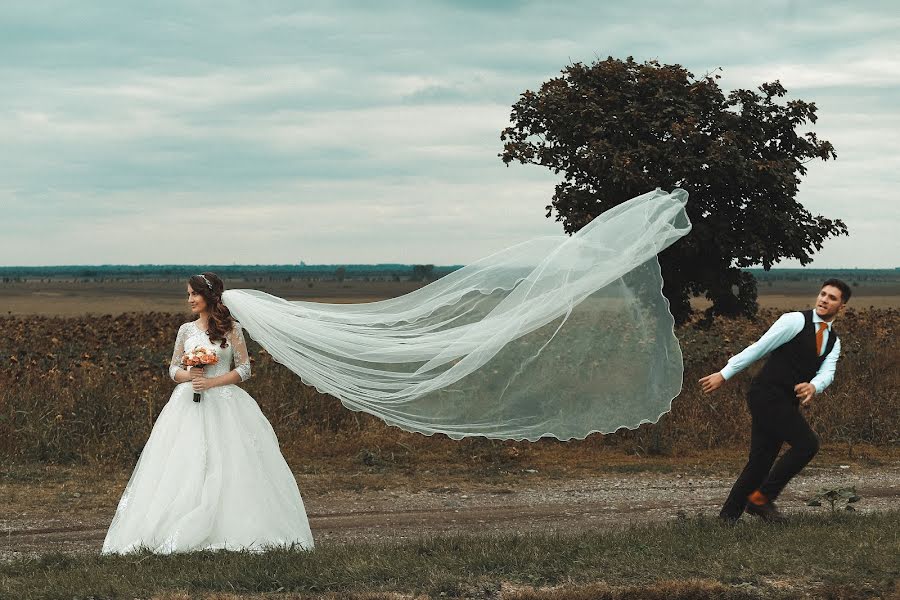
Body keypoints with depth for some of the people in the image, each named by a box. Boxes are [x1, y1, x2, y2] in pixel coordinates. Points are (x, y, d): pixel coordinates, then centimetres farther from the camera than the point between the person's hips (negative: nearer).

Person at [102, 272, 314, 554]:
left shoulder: (231, 328, 0)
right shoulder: (186, 330, 10)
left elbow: (244, 368, 0)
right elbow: (174, 369, 13)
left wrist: (213, 381, -12)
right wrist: (190, 375, -9)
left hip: (223, 402, -3)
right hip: (189, 403, 3)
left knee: (228, 466, -6)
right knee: (186, 469, -4)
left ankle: (232, 531, 0)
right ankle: (181, 533, -3)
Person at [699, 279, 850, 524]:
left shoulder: (833, 342, 15)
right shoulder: (796, 321, -7)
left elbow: (826, 373, -2)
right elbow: (759, 348, -9)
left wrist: (813, 387, -27)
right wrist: (723, 375, -10)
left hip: (786, 403, 8)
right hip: (766, 395, -8)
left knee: (761, 461, 5)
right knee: (807, 443, -16)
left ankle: (728, 517, 13)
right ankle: (761, 497, -8)